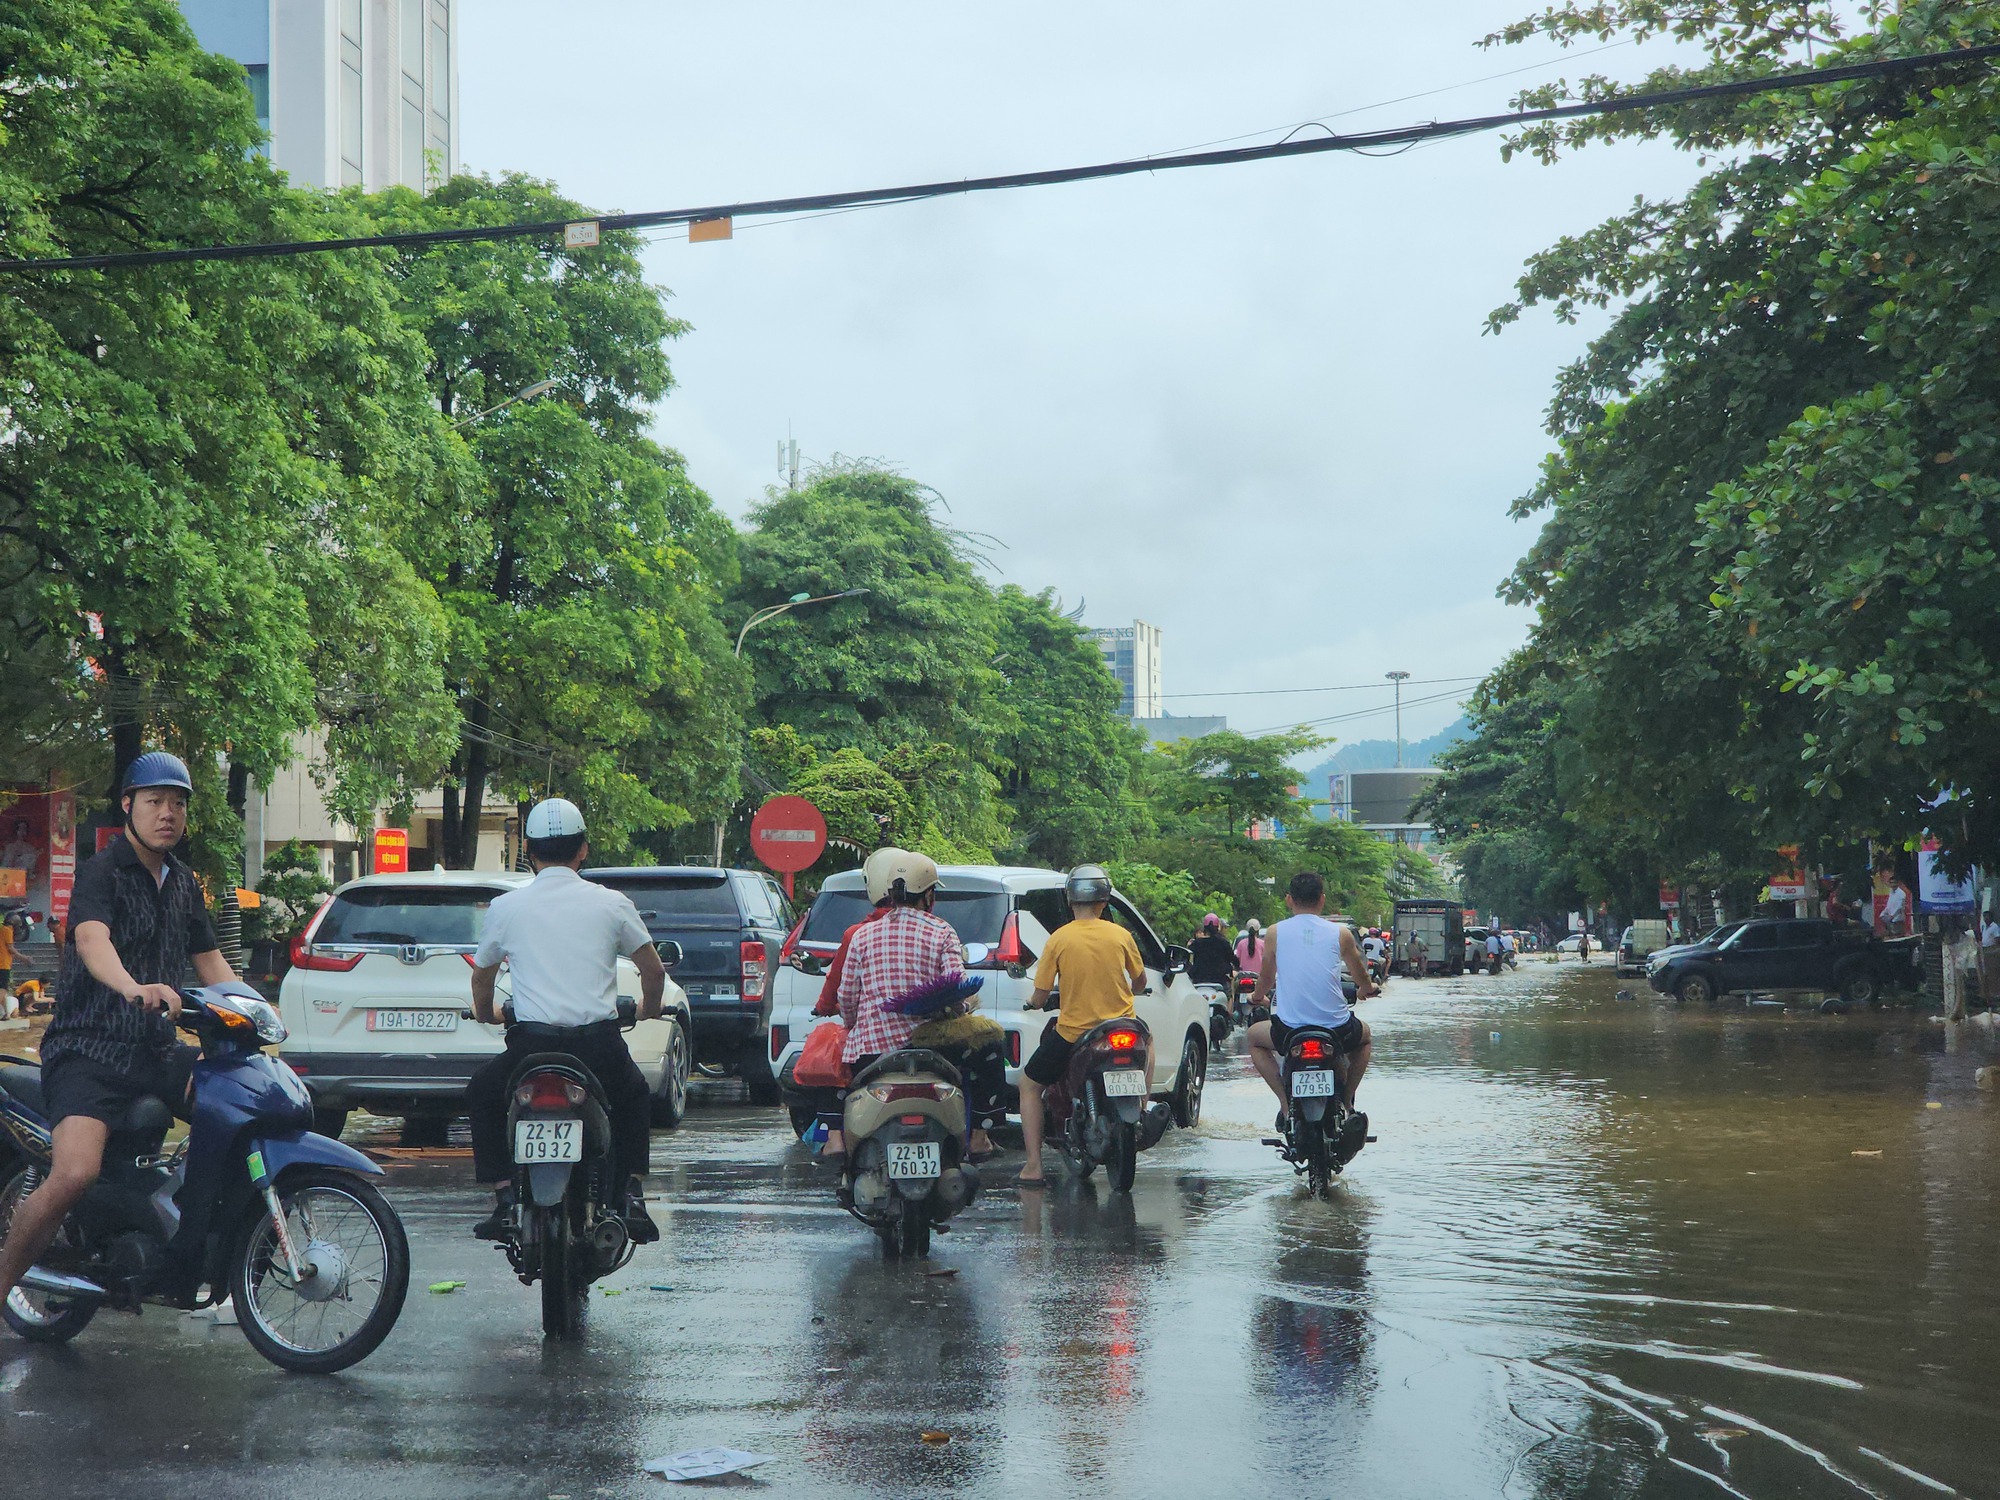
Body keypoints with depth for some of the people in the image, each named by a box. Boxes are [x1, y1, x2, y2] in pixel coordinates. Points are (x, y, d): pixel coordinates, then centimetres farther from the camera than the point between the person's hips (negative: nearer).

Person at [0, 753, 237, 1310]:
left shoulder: (183, 882, 17)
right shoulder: (101, 871, -7)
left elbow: (210, 960, 26)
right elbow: (91, 941, -27)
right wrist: (134, 988, -47)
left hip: (157, 1050, 7)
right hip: (89, 1050, -7)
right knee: (74, 1174, -28)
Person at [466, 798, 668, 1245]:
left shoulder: (505, 907, 7)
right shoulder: (612, 903, 5)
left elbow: (481, 976, 23)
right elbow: (654, 971, 13)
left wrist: (486, 1015, 46)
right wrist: (648, 1010, 36)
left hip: (532, 1045, -1)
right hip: (600, 1047, 1)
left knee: (482, 1095, 29)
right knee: (637, 1099, 33)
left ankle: (506, 1201, 15)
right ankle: (633, 1198, 17)